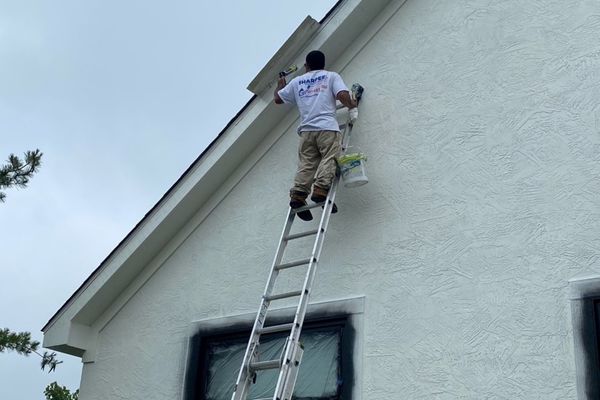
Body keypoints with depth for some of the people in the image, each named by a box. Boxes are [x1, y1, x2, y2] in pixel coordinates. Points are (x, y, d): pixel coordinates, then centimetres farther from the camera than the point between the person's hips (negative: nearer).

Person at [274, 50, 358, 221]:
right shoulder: (331, 76, 15)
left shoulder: (296, 82, 23)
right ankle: (320, 190, -33)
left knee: (306, 164, -3)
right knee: (328, 160, -12)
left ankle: (298, 195, -20)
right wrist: (352, 106, 15)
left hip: (306, 130, 3)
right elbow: (343, 95, -3)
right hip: (328, 127, -3)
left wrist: (280, 84, 51)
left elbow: (277, 99, 32)